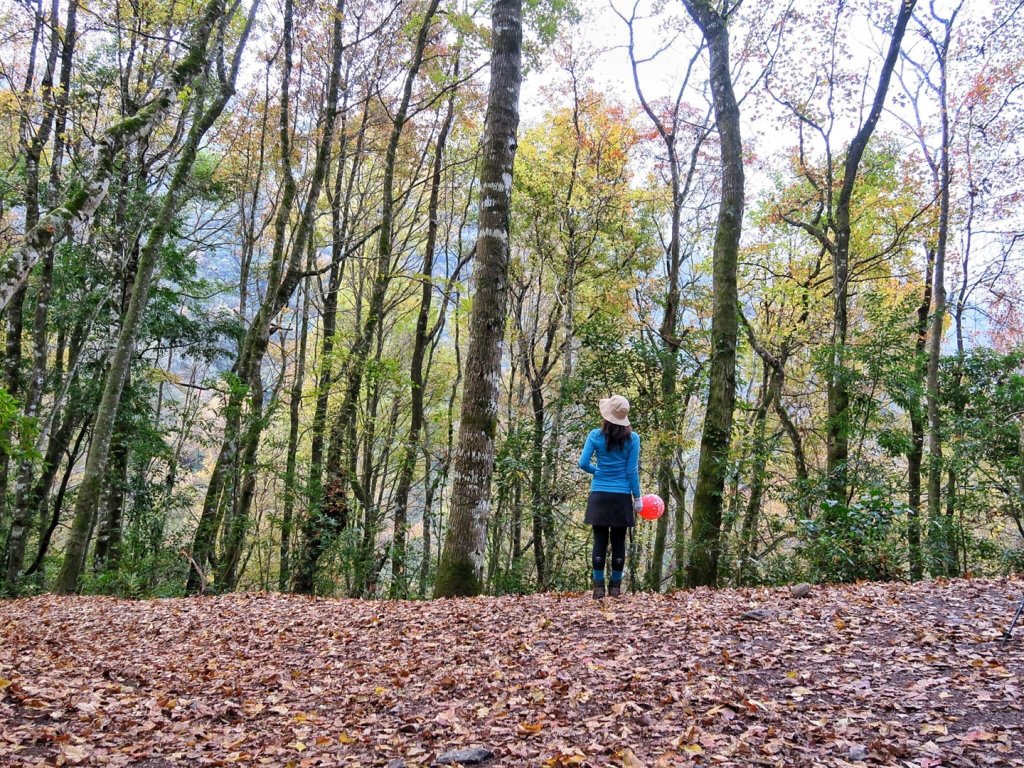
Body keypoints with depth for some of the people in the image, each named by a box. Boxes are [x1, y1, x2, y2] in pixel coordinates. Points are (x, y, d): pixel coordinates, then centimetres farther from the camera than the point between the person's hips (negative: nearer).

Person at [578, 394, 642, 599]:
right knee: (618, 542, 7)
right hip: (622, 497, 0)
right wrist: (637, 498, 4)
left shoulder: (595, 435, -3)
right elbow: (632, 471, -4)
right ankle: (615, 587, 11)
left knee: (600, 541, 5)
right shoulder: (632, 438, -4)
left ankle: (599, 586, 4)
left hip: (599, 496, 0)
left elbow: (583, 463, -5)